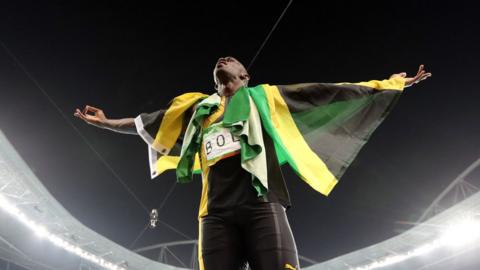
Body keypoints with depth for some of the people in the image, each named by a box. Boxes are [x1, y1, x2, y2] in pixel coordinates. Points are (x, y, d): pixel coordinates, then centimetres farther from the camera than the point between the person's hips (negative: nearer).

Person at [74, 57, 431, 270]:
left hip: (262, 206, -2)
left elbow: (329, 93, 17)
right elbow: (147, 123, 36)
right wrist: (107, 122, 45)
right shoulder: (198, 108, 25)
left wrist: (390, 84, 18)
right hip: (216, 214, 3)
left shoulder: (265, 97, 18)